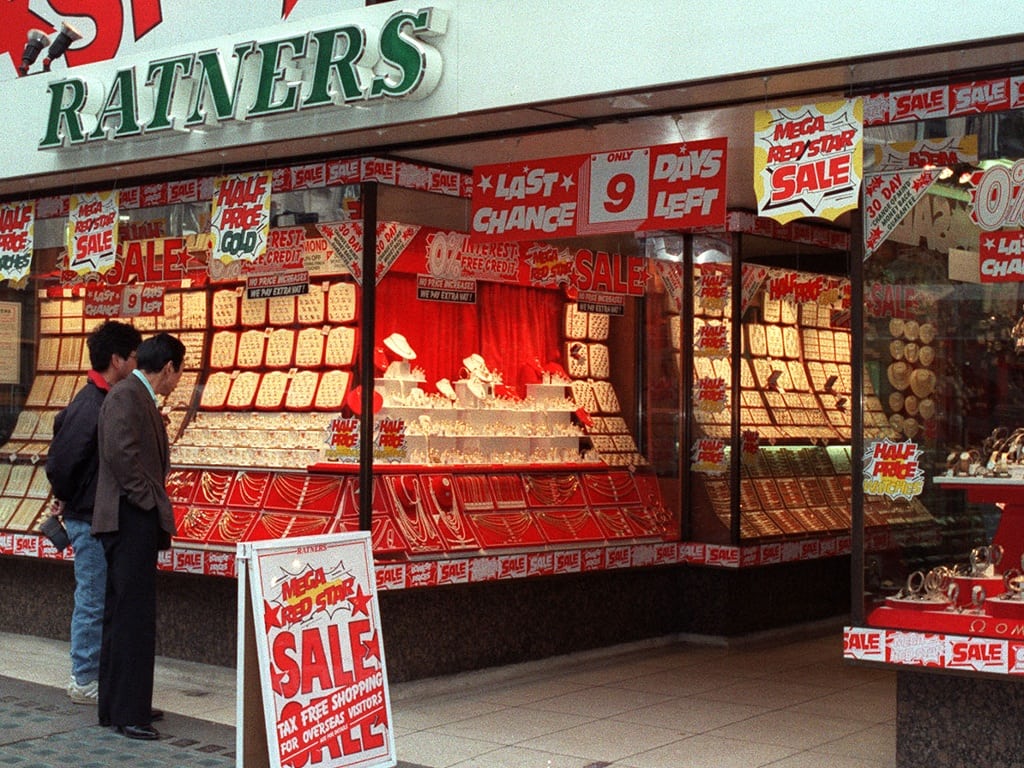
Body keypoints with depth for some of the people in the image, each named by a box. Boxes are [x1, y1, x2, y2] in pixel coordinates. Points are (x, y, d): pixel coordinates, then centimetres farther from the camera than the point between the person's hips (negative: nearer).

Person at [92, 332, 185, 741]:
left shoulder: (142, 399, 18)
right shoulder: (125, 396, -13)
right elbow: (121, 452, -24)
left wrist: (157, 509, 14)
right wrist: (147, 501, -17)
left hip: (138, 524, 11)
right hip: (131, 521, -11)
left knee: (122, 613, 15)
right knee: (134, 615, -8)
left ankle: (116, 705, 24)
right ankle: (128, 712, -4)